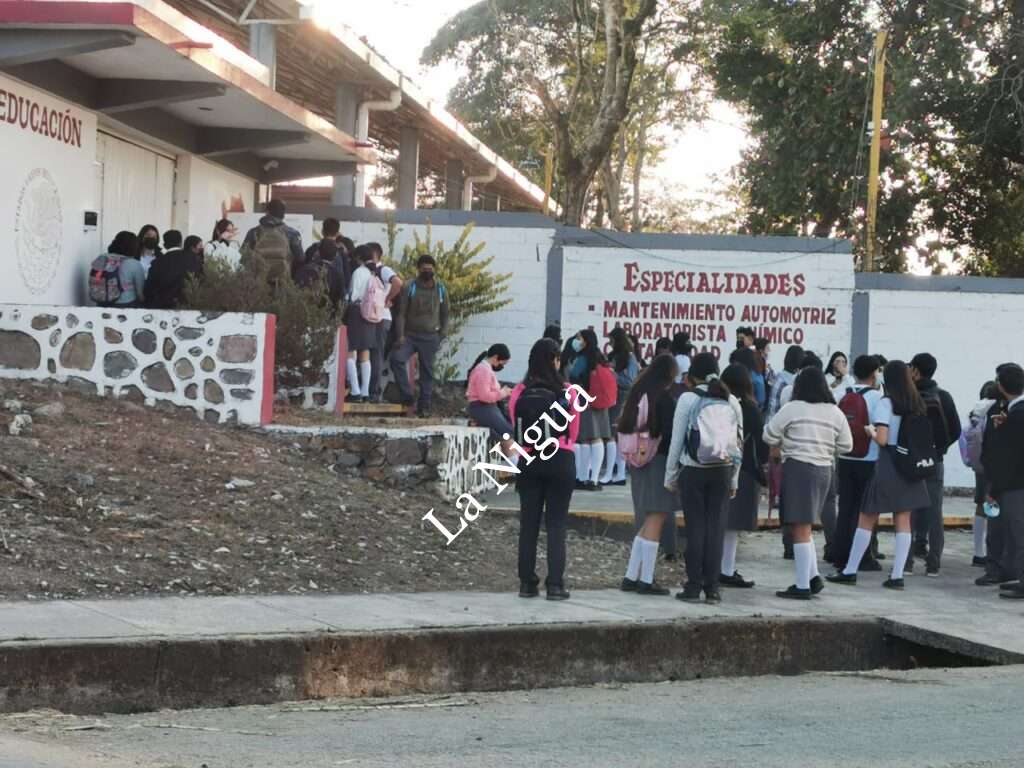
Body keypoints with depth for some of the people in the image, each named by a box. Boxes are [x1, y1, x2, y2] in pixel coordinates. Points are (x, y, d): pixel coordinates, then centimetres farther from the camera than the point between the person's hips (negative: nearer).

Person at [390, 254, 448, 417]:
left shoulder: (441, 290, 6)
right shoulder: (410, 288, 0)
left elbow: (445, 314, 13)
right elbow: (401, 312, -2)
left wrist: (442, 335, 3)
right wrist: (400, 335, -12)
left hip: (430, 337, 1)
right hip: (410, 334, -1)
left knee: (427, 371, 2)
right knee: (396, 358, -23)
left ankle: (424, 405, 9)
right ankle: (407, 396, -15)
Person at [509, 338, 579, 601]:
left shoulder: (520, 392, -4)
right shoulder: (566, 391, -8)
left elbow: (516, 428, 7)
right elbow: (573, 431, 4)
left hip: (529, 460, 2)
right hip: (560, 461, -2)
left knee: (528, 522, 8)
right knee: (557, 523, 3)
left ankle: (527, 583, 8)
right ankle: (555, 584, -2)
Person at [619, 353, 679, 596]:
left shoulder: (637, 393, 9)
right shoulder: (664, 397, -12)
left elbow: (625, 427, 12)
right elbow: (669, 433, -16)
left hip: (638, 463, 7)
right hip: (659, 461, -7)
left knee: (648, 523, 16)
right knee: (655, 521, -3)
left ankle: (631, 577, 14)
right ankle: (646, 581, -3)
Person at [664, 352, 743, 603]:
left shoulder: (688, 399, -6)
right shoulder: (731, 402, 4)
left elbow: (677, 441, -4)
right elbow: (738, 442, 7)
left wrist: (670, 476, 4)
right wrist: (734, 480, 14)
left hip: (693, 471, -3)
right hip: (723, 470, 3)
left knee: (695, 528, 1)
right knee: (716, 527, 5)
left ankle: (693, 587, 2)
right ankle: (712, 588, 6)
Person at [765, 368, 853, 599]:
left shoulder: (792, 409, -8)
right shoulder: (835, 413, 6)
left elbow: (769, 436, -3)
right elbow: (846, 446, 10)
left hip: (798, 468, -6)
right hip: (824, 469, 6)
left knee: (800, 529, -2)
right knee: (804, 528, 19)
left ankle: (802, 586, -1)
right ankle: (813, 577, 13)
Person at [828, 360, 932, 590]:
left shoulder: (886, 403, -12)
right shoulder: (917, 403, 5)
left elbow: (882, 439, -17)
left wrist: (870, 431, 2)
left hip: (888, 463, -5)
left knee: (866, 519, 3)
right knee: (903, 521, 5)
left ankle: (850, 571, 7)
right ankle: (897, 575, 2)